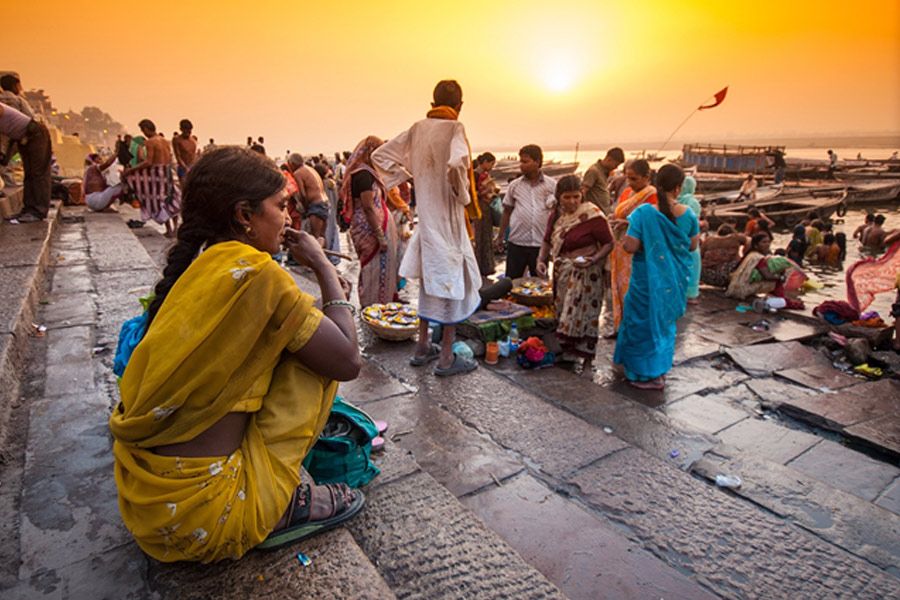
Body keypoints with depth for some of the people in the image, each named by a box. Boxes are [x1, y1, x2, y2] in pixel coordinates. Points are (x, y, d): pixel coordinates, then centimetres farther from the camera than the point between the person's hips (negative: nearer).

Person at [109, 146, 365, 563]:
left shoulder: (192, 266, 4)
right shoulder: (255, 271, -20)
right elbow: (348, 361, -15)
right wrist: (323, 266, -5)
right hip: (198, 512, -8)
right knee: (313, 355, -3)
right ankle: (284, 507, 5)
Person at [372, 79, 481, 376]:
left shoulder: (418, 128, 7)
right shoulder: (455, 128, -12)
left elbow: (380, 155, 9)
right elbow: (456, 164, -32)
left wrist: (405, 176, 11)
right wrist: (463, 194, -16)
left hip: (425, 215, 7)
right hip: (448, 217, -7)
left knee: (430, 277, 19)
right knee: (452, 280, 3)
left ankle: (423, 346, 29)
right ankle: (447, 357, 9)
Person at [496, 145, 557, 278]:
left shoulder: (552, 185, 0)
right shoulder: (514, 185, 4)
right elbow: (507, 211, 10)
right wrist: (500, 236, 10)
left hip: (541, 243, -1)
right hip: (516, 242, 1)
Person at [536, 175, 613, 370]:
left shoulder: (592, 215, -15)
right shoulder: (557, 214, 4)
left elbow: (608, 243, -12)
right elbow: (548, 241, 12)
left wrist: (593, 259, -27)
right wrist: (541, 260, -3)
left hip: (585, 273, -6)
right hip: (562, 273, 7)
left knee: (583, 316, -2)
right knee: (563, 316, 14)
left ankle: (587, 363, 10)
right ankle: (566, 353, 30)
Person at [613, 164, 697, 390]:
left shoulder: (644, 213, -19)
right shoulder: (688, 214, -5)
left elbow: (631, 246, -21)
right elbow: (692, 245, 7)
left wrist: (625, 238, 1)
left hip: (648, 279, -5)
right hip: (675, 279, 5)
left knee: (645, 321, 11)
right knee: (665, 320, 22)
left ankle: (649, 375, 19)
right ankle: (661, 368, 35)